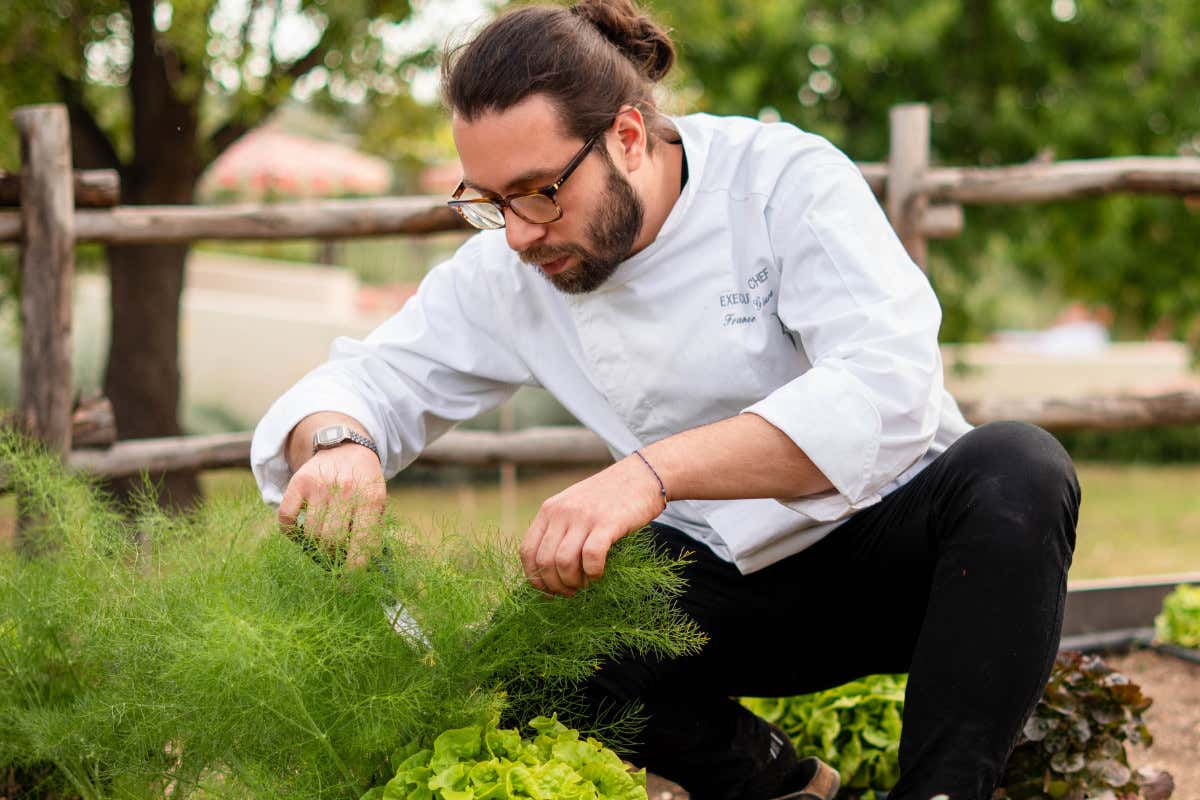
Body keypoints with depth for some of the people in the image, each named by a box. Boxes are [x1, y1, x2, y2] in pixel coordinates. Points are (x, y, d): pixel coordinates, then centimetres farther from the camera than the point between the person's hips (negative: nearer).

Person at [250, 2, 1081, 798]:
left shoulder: (782, 177, -19)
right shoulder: (508, 271, -5)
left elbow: (889, 387, -34)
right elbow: (370, 378, -1)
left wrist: (654, 471, -47)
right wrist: (337, 442, -28)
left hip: (899, 538, -3)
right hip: (737, 581, 4)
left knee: (1017, 468, -34)